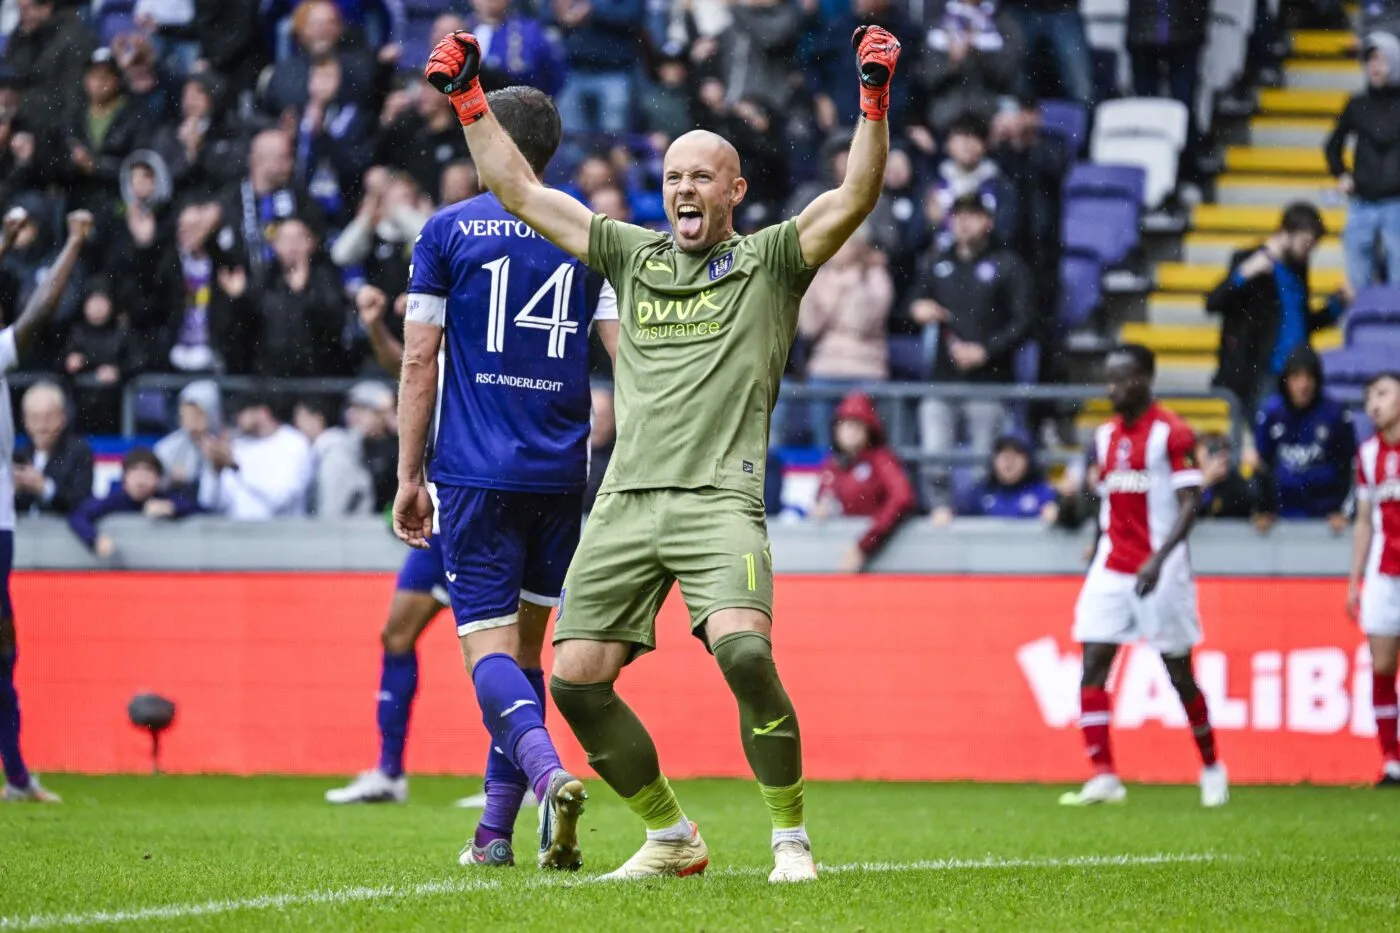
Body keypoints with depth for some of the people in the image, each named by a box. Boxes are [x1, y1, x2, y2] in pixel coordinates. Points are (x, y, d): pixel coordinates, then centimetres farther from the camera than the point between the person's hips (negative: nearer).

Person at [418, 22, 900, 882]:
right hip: (627, 498, 5)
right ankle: (672, 837, 14)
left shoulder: (769, 262, 9)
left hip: (720, 497, -4)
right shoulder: (633, 255, 19)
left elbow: (855, 199, -4)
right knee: (576, 680, -4)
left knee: (744, 652, -26)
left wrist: (875, 100, -15)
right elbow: (518, 189, 23)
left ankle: (792, 837, -10)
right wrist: (468, 96, 20)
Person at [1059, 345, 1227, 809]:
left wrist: (1158, 559, -25)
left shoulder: (1171, 433, -10)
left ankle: (1211, 768, 24)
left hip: (1161, 573, -6)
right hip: (1111, 570, 6)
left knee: (1179, 673, 4)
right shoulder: (1106, 435, 11)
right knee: (1092, 664, -8)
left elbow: (1190, 504, -15)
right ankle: (1103, 778, -11)